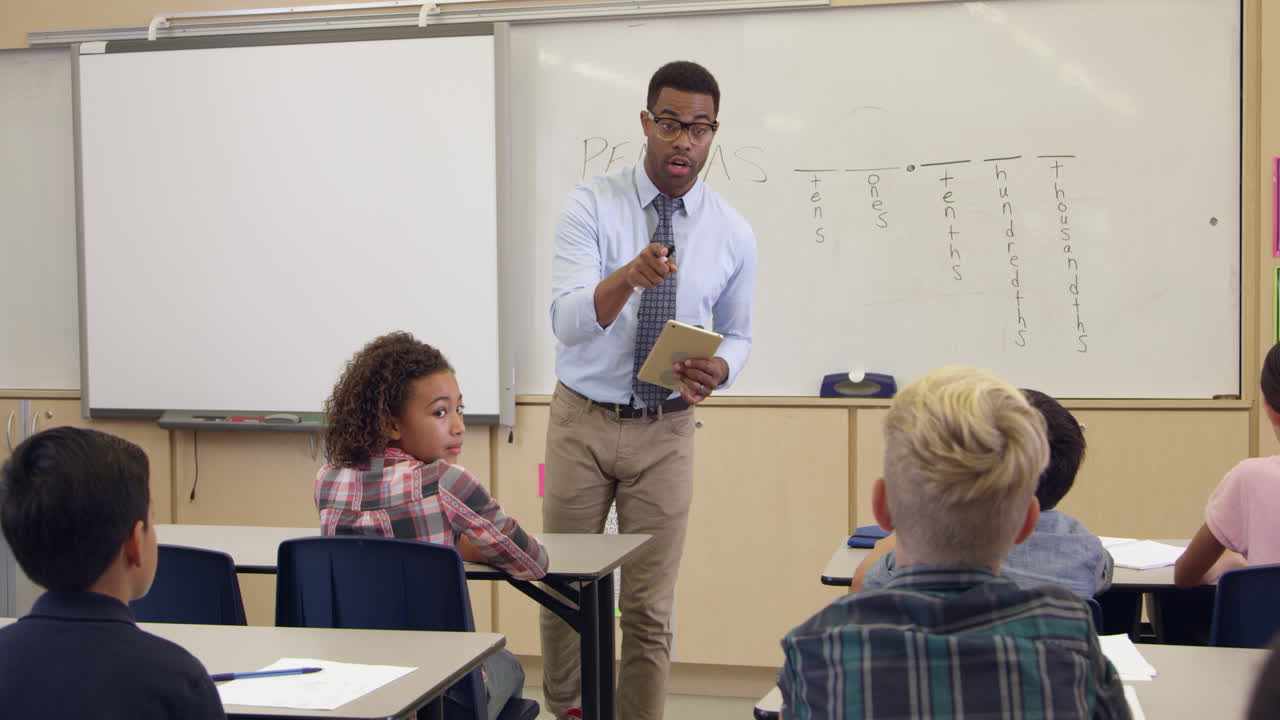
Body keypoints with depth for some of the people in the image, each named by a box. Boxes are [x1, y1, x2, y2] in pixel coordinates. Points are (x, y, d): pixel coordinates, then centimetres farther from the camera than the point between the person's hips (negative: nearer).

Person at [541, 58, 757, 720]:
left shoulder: (732, 234, -1)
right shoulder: (591, 206, -10)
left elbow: (738, 335, 10)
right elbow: (567, 321, -21)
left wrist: (718, 370, -14)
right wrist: (628, 277, -42)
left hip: (665, 430, 1)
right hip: (582, 420, -1)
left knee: (649, 607, 6)